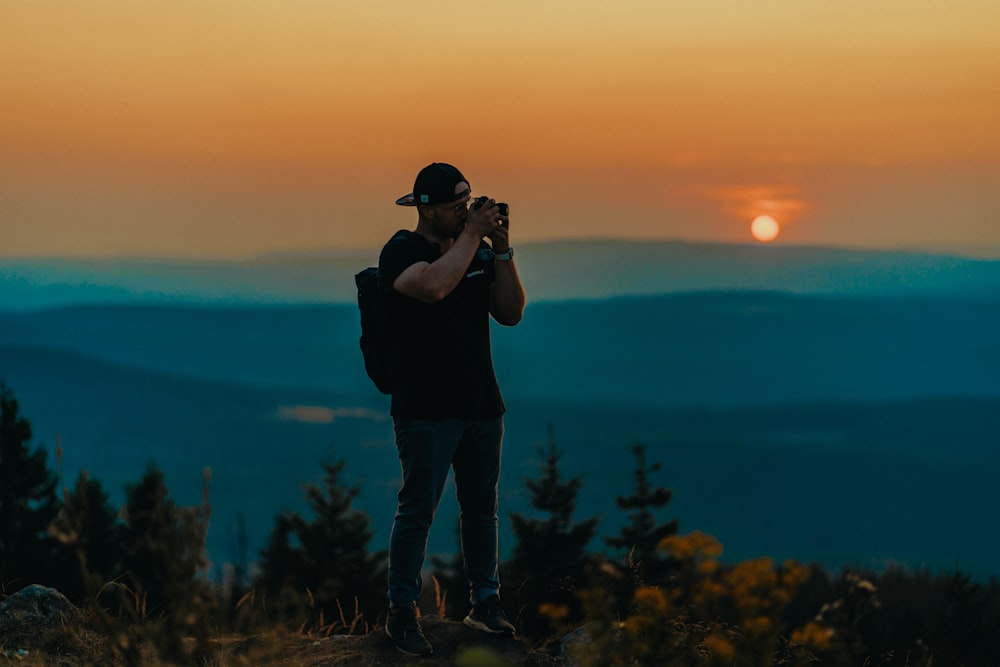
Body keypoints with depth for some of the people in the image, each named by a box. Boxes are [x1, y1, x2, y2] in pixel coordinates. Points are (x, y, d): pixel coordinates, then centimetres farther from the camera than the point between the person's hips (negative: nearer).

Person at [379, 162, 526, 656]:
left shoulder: (477, 252, 11)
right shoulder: (402, 252, -8)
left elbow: (511, 313, 6)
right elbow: (435, 285, -29)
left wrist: (501, 250, -3)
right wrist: (472, 234, -19)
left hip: (481, 405, 6)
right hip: (426, 408, -6)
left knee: (481, 508, 11)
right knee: (417, 510, -3)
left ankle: (485, 603, 21)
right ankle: (402, 614, 4)